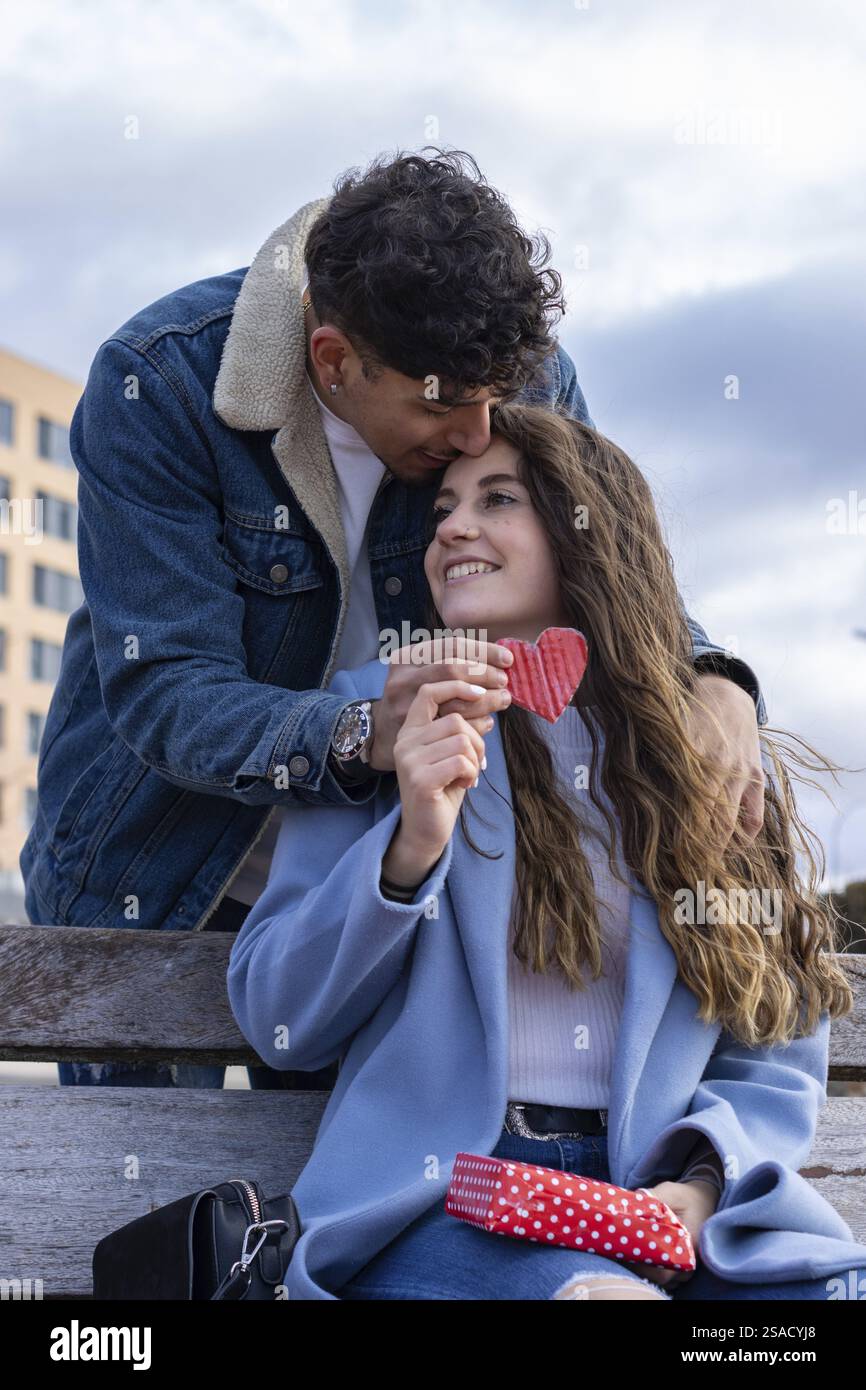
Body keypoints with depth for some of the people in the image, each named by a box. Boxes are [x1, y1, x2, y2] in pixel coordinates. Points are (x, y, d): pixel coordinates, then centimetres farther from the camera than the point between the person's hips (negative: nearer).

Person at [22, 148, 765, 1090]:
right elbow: (161, 692, -29)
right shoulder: (159, 383, -25)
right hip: (158, 879, -2)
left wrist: (713, 681, -25)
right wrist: (356, 736, -48)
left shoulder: (530, 382, -14)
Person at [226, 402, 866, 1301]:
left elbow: (777, 1064, 11)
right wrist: (410, 846, -10)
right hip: (439, 1189, -2)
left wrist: (700, 1182, -10)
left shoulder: (731, 771, 12)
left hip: (668, 1197, 3)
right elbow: (278, 1024, 5)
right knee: (603, 1294, -35)